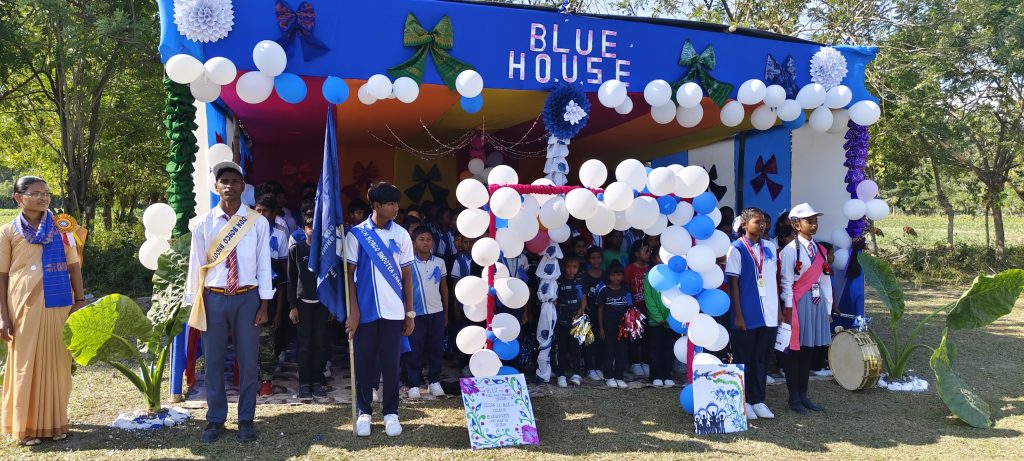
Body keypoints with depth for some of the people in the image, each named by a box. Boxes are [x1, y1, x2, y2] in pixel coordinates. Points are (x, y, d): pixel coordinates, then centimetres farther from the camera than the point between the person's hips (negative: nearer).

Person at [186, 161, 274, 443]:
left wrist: (264, 304, -2)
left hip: (247, 298, -1)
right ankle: (215, 420, 24)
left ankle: (246, 420, 21)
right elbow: (196, 265, 3)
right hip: (213, 298, 1)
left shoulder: (258, 222, -2)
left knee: (248, 361, 7)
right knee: (214, 362, 9)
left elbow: (264, 264, 0)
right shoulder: (203, 223, 0)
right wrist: (194, 303, 2)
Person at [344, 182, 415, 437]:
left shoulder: (401, 234, 3)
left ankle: (391, 413, 15)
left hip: (393, 311, 1)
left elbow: (407, 275, 6)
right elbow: (349, 274, 0)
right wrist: (353, 310, -7)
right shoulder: (357, 234, -2)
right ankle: (364, 412, 18)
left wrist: (410, 312, 4)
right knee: (363, 363, 6)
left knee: (391, 363, 5)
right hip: (365, 310, -1)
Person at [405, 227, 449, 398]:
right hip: (416, 312, -3)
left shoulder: (439, 263, 7)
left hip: (436, 312, 3)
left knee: (436, 348, 7)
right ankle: (414, 384, 8)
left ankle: (434, 381, 18)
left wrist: (446, 312, 13)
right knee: (415, 349, 0)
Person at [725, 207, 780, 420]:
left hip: (769, 315, 5)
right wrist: (738, 315, -10)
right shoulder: (736, 249, -6)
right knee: (744, 360, 5)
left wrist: (779, 309, 11)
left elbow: (775, 279, 15)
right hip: (747, 316, -5)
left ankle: (758, 400, 20)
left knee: (762, 359, 11)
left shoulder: (770, 247, 10)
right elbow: (733, 283, -7)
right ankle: (743, 402, 16)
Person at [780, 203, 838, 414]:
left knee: (808, 350, 12)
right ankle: (794, 398, 10)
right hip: (798, 303, -7)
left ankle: (803, 395, 21)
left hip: (816, 303, 7)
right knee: (795, 350, 1)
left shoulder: (820, 250, 11)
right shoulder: (790, 250, -9)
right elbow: (786, 282, -11)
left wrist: (827, 308, 10)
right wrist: (788, 309, -14)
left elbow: (825, 280, 12)